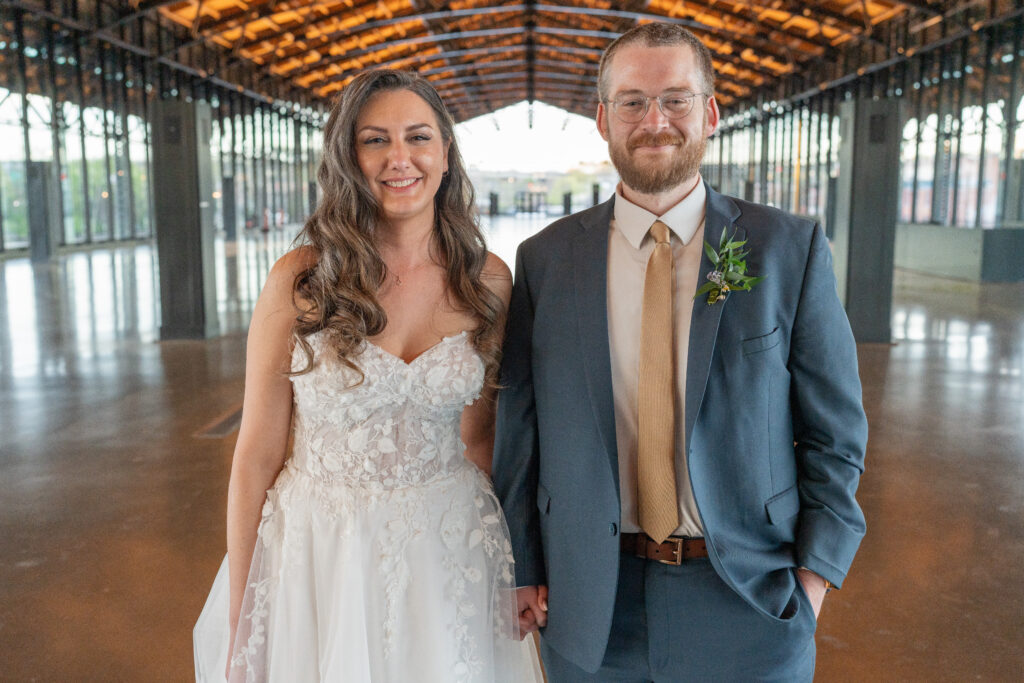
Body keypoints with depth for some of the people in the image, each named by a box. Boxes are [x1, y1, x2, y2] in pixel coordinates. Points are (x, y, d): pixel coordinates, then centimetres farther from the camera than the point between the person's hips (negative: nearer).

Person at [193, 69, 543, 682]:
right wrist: (240, 626, -4)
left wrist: (503, 558, 7)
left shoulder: (488, 280, -5)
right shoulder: (300, 280, -12)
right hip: (322, 556, -2)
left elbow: (478, 429, 7)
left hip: (450, 555, 2)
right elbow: (258, 454, -7)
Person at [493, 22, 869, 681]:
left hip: (751, 601, 0)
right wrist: (524, 569, 1)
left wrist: (815, 571, -6)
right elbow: (519, 429, 2)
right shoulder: (544, 259, -2)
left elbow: (835, 428, 0)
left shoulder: (793, 249, -4)